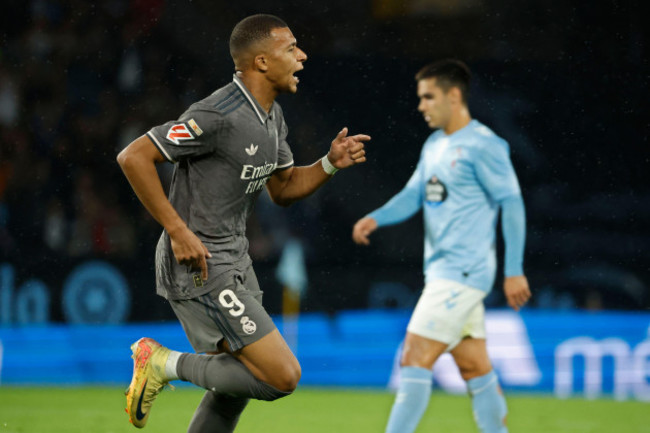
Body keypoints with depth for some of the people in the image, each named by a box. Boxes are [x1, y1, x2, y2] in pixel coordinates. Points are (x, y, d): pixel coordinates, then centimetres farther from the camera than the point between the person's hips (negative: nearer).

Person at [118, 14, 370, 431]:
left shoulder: (272, 116, 9)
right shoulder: (219, 115, -21)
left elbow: (283, 189, 21)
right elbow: (133, 157, -21)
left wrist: (330, 163, 2)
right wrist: (178, 231, -21)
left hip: (233, 262, 10)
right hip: (199, 266, -10)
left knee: (238, 384, 17)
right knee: (282, 377, -13)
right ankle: (165, 363, -1)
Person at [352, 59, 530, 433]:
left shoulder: (483, 145, -12)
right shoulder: (434, 146, 15)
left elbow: (512, 204, -12)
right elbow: (413, 195, 13)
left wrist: (514, 270, -15)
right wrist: (376, 219, -8)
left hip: (463, 272, -9)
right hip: (442, 272, 9)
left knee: (415, 360, -12)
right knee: (476, 369, 10)